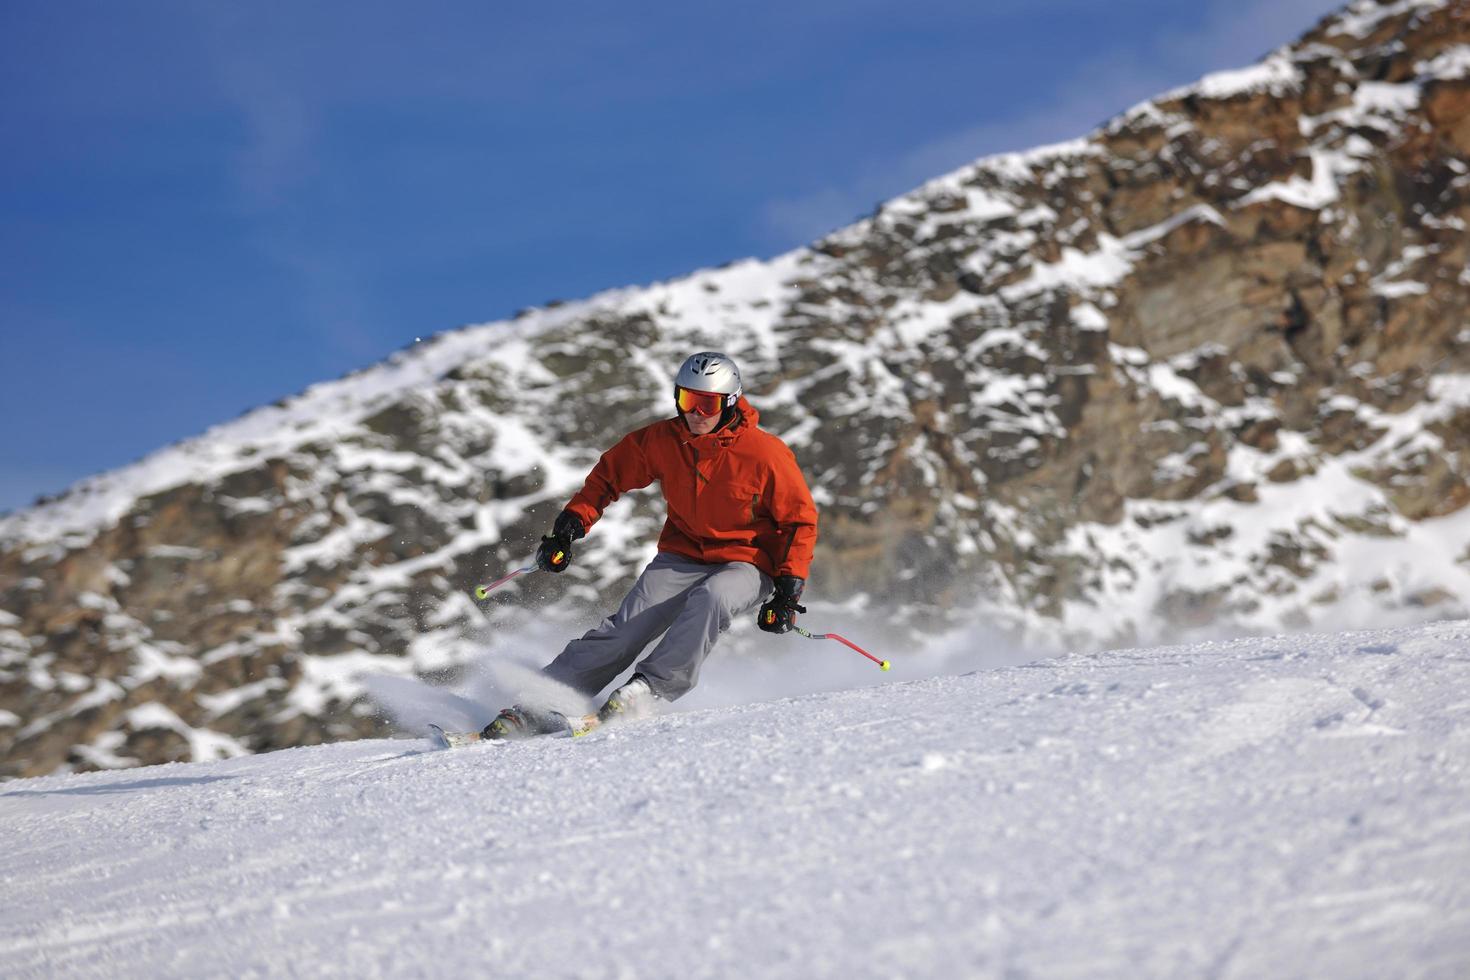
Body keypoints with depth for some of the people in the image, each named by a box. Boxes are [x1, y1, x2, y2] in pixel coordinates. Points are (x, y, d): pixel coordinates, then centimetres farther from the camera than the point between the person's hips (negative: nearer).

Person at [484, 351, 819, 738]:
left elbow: (800, 519, -9)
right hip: (682, 557, 3)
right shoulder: (661, 441, -7)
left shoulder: (765, 453, -17)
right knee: (626, 628, -17)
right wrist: (571, 524, 0)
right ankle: (541, 706, -20)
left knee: (709, 599, -37)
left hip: (746, 565, -3)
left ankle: (647, 690, -35)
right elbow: (610, 474, 10)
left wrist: (789, 589, -16)